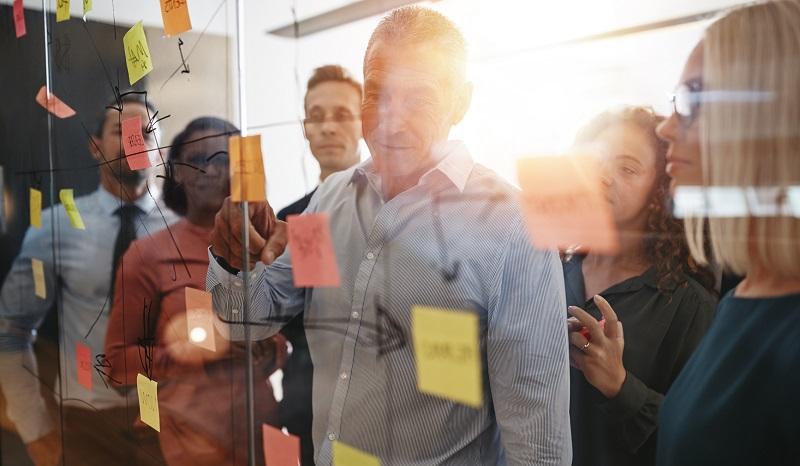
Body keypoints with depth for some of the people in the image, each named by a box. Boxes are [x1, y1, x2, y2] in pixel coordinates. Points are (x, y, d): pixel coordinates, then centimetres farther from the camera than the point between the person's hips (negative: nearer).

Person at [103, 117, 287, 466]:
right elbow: (118, 362, -2)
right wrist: (181, 353, -18)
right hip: (192, 436, -2)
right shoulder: (148, 254, -6)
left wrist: (267, 352, -12)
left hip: (262, 425, 3)